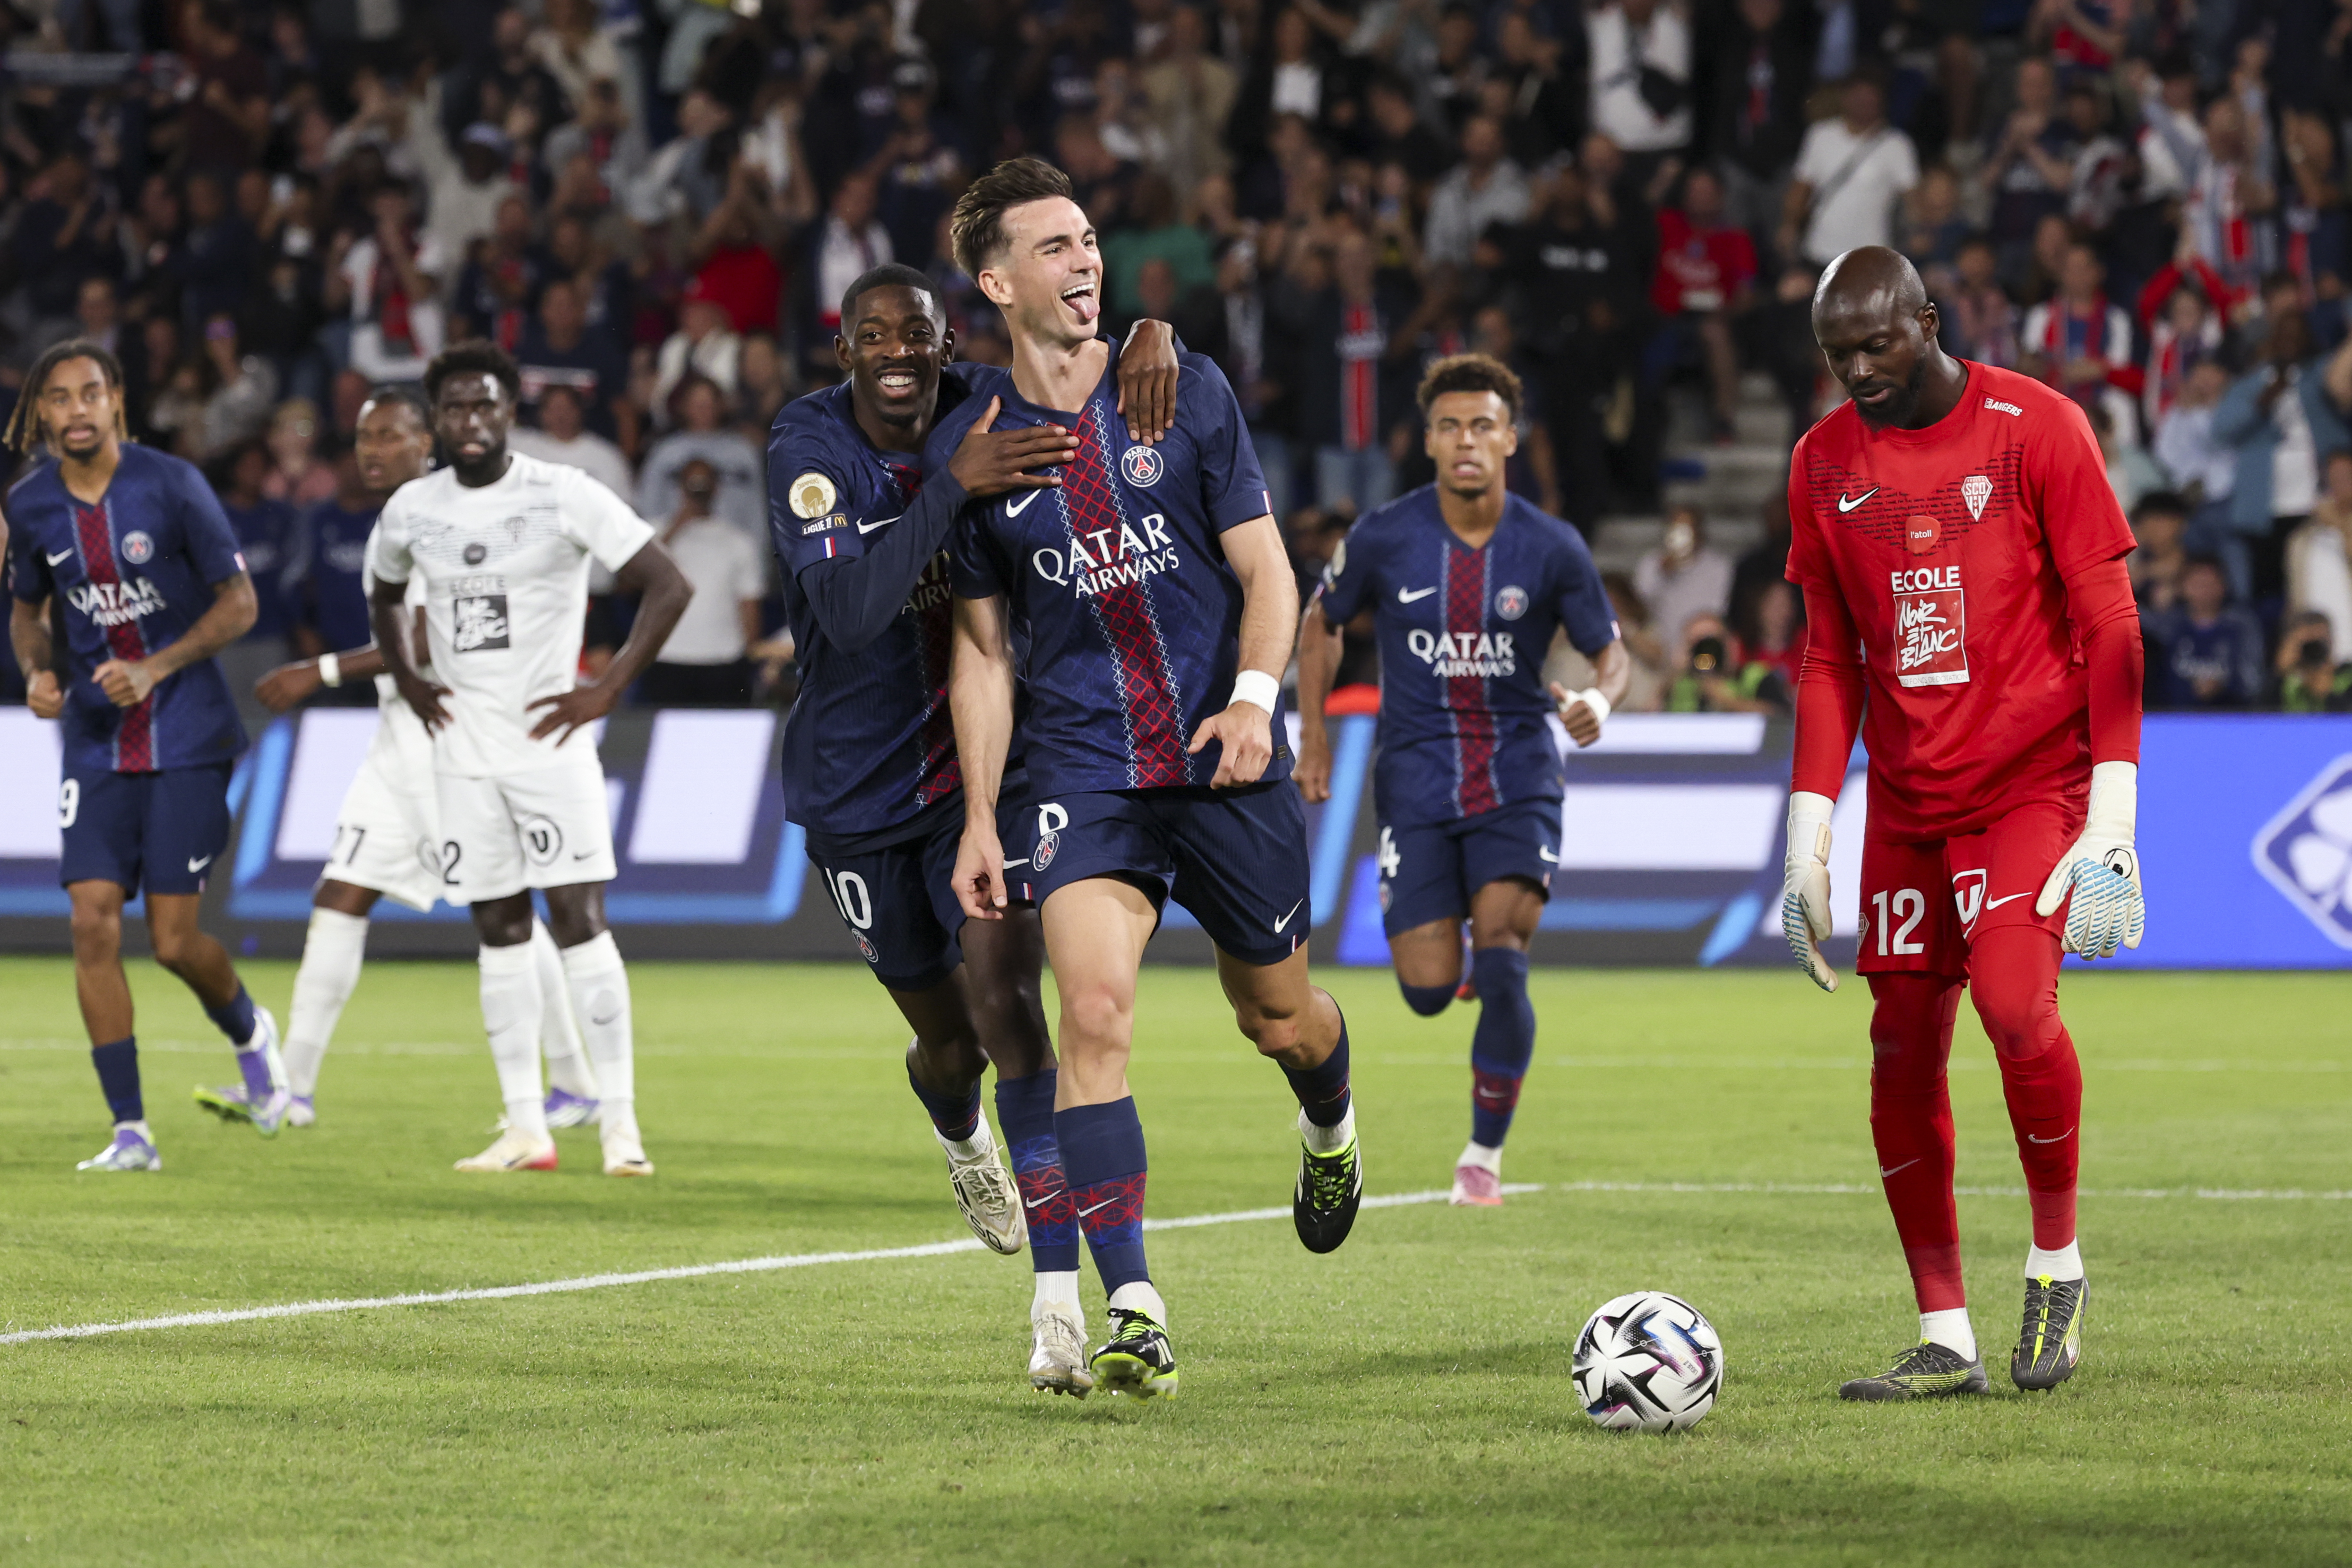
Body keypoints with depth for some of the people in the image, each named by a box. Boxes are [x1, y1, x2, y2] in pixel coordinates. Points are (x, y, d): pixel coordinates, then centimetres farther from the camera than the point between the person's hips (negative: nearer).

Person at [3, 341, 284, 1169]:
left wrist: (156, 670, -18)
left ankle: (250, 1033, 29)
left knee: (174, 939, -6)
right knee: (94, 920, -10)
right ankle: (130, 1131, -3)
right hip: (96, 744, 3)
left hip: (187, 736, -3)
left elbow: (239, 602, -6)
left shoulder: (171, 486, -11)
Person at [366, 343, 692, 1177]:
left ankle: (620, 1122, -8)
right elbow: (384, 596, 28)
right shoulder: (411, 510, 7)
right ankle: (525, 1130, 8)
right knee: (500, 930, 5)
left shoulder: (564, 497, -8)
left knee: (579, 919, -10)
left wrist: (606, 691, -11)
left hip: (550, 738, -4)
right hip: (464, 748, 5)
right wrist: (408, 682, 13)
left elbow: (668, 586, -8)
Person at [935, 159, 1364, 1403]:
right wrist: (978, 820, 3)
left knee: (1275, 1013, 12)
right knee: (1094, 1010, -19)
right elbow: (982, 647, 8)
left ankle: (1331, 1131, 51)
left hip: (1227, 762, 0)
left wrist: (1255, 697, -17)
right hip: (1083, 774, 0)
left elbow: (1265, 568, 1)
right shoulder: (969, 447, 0)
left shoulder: (1185, 392, -2)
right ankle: (1134, 1319, -18)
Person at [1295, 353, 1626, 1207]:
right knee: (1429, 991, -7)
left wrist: (1599, 700, -20)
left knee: (1500, 966, -18)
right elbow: (1322, 623, 12)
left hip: (1519, 780, -1)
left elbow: (1611, 654, 3)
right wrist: (1313, 735, 6)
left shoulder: (1552, 549, -7)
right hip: (1417, 780, 1)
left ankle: (1484, 1153, 1)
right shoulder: (1383, 540, -6)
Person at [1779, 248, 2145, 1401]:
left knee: (2013, 1002, -23)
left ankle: (2056, 1263, -1)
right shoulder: (1825, 463, 7)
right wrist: (1809, 835, 6)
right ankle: (1945, 1340, 8)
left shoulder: (2035, 430, -7)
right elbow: (1830, 659, 13)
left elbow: (2109, 625, -7)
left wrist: (2113, 810, -14)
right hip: (1906, 801, 5)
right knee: (1903, 1051, 0)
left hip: (2034, 781, -5)